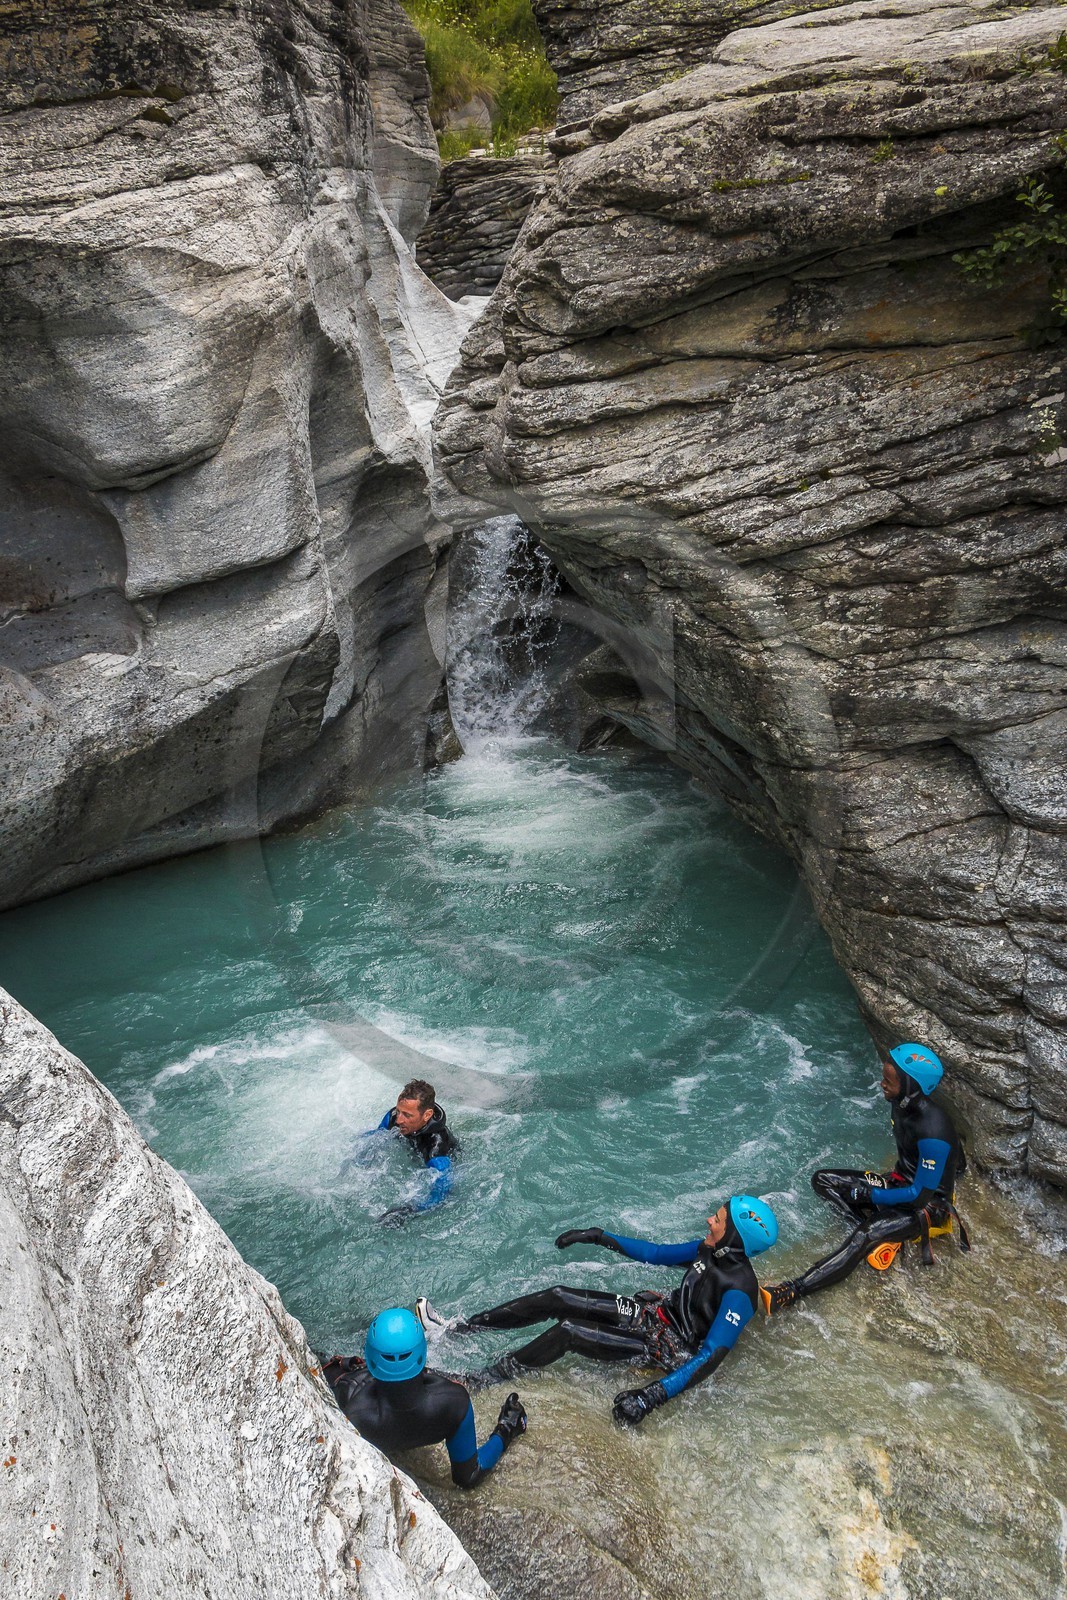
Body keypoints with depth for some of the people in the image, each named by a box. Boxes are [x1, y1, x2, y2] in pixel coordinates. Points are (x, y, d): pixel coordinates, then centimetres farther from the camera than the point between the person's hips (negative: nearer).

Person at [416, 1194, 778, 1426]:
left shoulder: (738, 1293, -27)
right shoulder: (711, 1249, -4)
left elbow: (711, 1357, -32)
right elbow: (657, 1253, 10)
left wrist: (653, 1396, -40)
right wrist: (600, 1237, 8)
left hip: (667, 1349, -7)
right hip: (655, 1311, 7)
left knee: (567, 1331, -21)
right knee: (556, 1298, -5)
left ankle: (475, 1383, -11)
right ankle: (456, 1326, 1)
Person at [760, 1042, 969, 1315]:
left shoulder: (933, 1133, -32)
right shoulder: (902, 1105, -6)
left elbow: (920, 1195, -26)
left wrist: (868, 1195, -18)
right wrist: (881, 1182, 2)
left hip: (928, 1205, -9)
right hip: (902, 1182, 9)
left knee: (864, 1236, -34)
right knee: (822, 1179, -1)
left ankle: (791, 1293, -39)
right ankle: (881, 1237, -14)